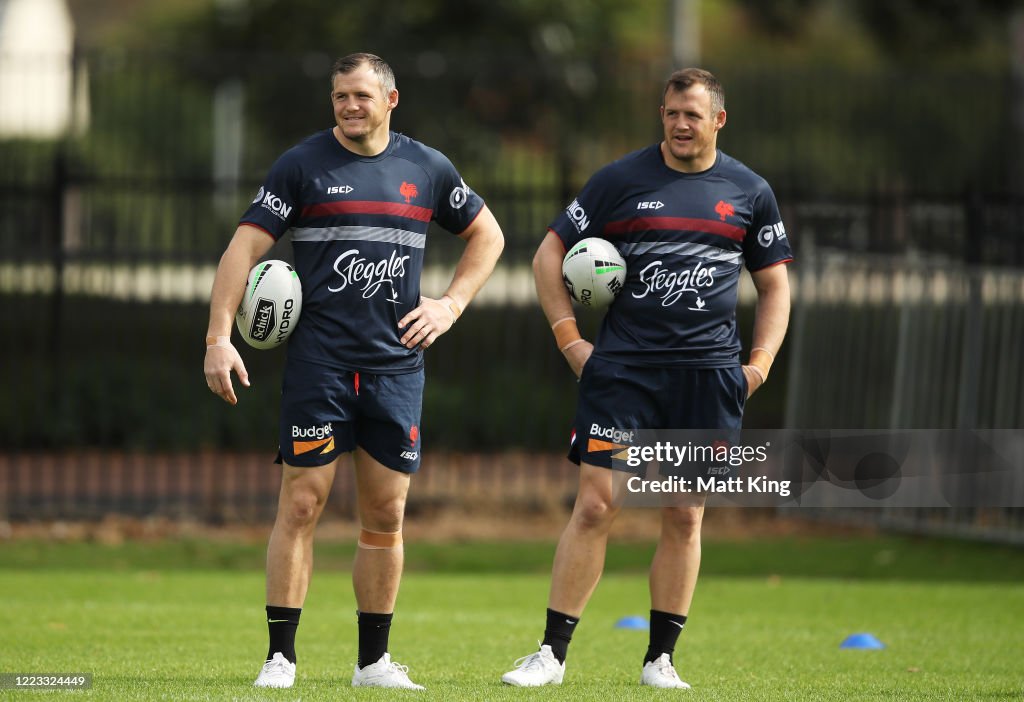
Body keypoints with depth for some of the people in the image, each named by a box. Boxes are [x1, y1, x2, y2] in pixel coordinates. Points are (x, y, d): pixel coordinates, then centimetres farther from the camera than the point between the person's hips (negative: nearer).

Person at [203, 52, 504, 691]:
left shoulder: (427, 169, 9)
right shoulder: (303, 165, 0)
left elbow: (487, 235, 23)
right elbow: (245, 247, -3)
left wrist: (452, 305, 9)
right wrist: (219, 337, -13)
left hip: (397, 367, 3)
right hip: (318, 362, -3)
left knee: (386, 517, 4)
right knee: (302, 504, -7)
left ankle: (374, 660, 13)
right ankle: (281, 657, -2)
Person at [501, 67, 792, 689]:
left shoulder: (749, 192, 9)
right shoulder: (620, 181, 3)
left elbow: (775, 284, 17)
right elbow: (550, 254, 9)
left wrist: (760, 363, 5)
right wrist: (570, 339, 0)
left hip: (708, 374, 2)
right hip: (622, 368, -2)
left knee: (686, 515, 3)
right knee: (596, 504, -7)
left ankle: (661, 659, 12)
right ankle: (553, 653, -3)